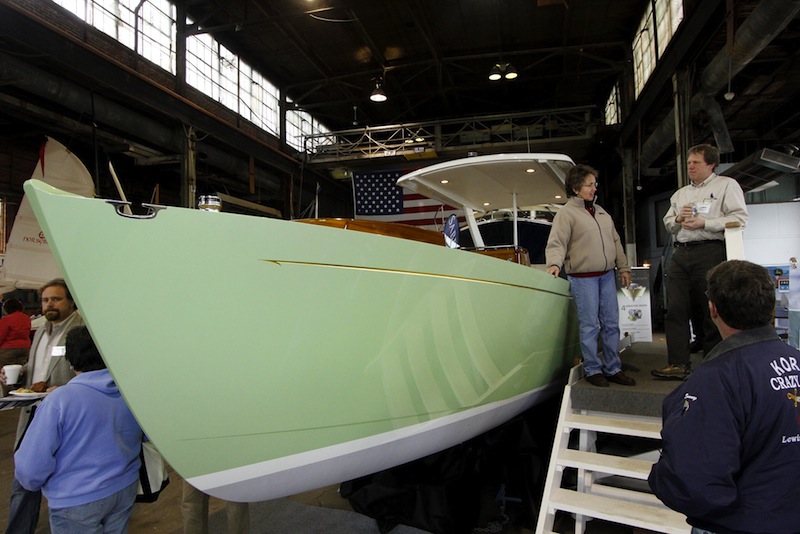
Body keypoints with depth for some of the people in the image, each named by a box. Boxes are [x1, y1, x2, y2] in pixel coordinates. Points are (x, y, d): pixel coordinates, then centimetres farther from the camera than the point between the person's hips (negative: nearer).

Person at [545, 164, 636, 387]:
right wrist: (554, 263, -32)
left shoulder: (601, 212, 16)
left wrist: (623, 268, 18)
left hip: (607, 275, 7)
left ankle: (613, 369, 19)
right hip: (583, 278, -7)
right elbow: (556, 243, -14)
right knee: (589, 326, -1)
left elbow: (615, 241, 21)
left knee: (611, 324, 9)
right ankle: (592, 369, 11)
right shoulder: (566, 213, -5)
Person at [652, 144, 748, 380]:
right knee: (675, 309, -1)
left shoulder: (726, 185, 6)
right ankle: (678, 364, 2)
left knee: (712, 310, -3)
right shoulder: (680, 193, 25)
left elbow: (739, 217, -6)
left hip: (710, 252, -6)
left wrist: (704, 223, -14)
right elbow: (668, 224, 24)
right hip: (680, 253, 6)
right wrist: (678, 219, 2)